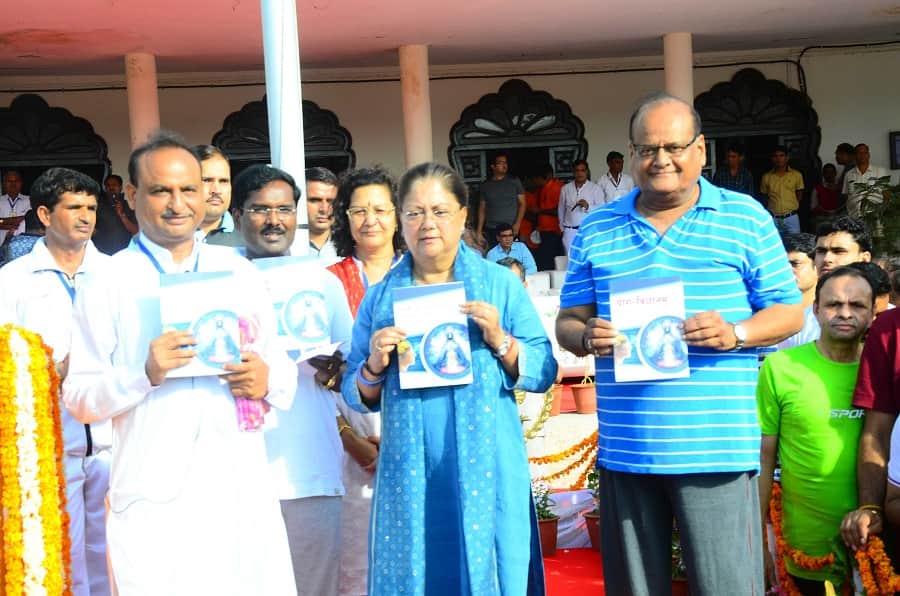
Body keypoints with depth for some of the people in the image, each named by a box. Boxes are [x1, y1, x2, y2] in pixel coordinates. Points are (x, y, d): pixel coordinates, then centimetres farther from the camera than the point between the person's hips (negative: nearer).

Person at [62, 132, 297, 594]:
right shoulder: (105, 285, -1)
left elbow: (284, 368, 13)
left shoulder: (241, 273, 9)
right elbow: (78, 399, -3)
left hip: (246, 495, 3)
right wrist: (144, 374, -20)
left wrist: (268, 379, -10)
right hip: (156, 506, -3)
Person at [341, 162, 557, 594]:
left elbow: (543, 374, 0)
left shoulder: (501, 284, 3)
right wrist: (374, 366, -11)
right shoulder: (381, 297, 7)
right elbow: (356, 396, 8)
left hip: (487, 471, -1)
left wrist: (500, 340, -15)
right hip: (409, 475, 1)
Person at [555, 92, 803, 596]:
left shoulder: (746, 218, 5)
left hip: (715, 446, -3)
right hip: (624, 447, 3)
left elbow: (789, 312, 5)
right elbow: (567, 322, 14)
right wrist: (587, 337, -10)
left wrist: (736, 333, -15)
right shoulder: (596, 229, 12)